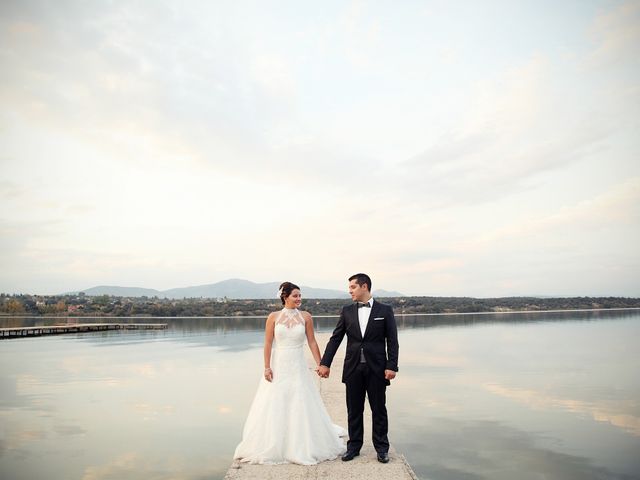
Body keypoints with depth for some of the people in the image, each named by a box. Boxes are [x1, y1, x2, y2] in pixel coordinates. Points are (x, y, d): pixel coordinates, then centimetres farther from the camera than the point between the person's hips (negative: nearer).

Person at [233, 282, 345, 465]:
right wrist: (267, 367, -8)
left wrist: (320, 364, -2)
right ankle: (273, 448, 26)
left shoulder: (305, 316, -1)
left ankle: (302, 448, 23)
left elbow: (312, 342, 2)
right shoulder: (273, 317, -3)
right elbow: (268, 344, -3)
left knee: (301, 407, 4)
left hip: (298, 367, 1)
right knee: (274, 408, 7)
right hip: (278, 367, 0)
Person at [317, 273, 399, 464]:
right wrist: (325, 363, -1)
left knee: (379, 409, 8)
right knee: (354, 410, 11)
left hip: (377, 368, -2)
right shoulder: (347, 311, 4)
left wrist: (391, 366, -10)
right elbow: (335, 338, 3)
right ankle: (354, 446, 26)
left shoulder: (385, 310, -2)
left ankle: (381, 448, 24)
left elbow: (392, 341, -3)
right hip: (353, 368, 2)